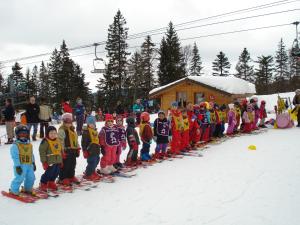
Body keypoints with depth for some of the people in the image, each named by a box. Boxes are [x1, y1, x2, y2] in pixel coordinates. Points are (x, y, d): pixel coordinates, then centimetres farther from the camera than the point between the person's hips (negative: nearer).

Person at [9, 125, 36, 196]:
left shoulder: (29, 145, 12)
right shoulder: (15, 146, -9)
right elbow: (15, 157, -13)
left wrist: (33, 163, 19)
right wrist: (17, 166, -18)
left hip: (29, 165, 7)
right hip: (21, 166, -6)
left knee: (31, 177, 10)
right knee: (19, 178, -9)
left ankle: (28, 189, 31)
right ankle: (14, 190, 10)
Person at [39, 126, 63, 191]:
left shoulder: (58, 141, 13)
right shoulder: (45, 142, -11)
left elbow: (61, 151, 20)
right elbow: (42, 152, -13)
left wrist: (61, 161, 20)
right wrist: (44, 162, -15)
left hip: (58, 162, 7)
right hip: (50, 162, -7)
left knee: (56, 173, 13)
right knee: (48, 173, -4)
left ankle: (51, 183, 31)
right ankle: (43, 184, 15)